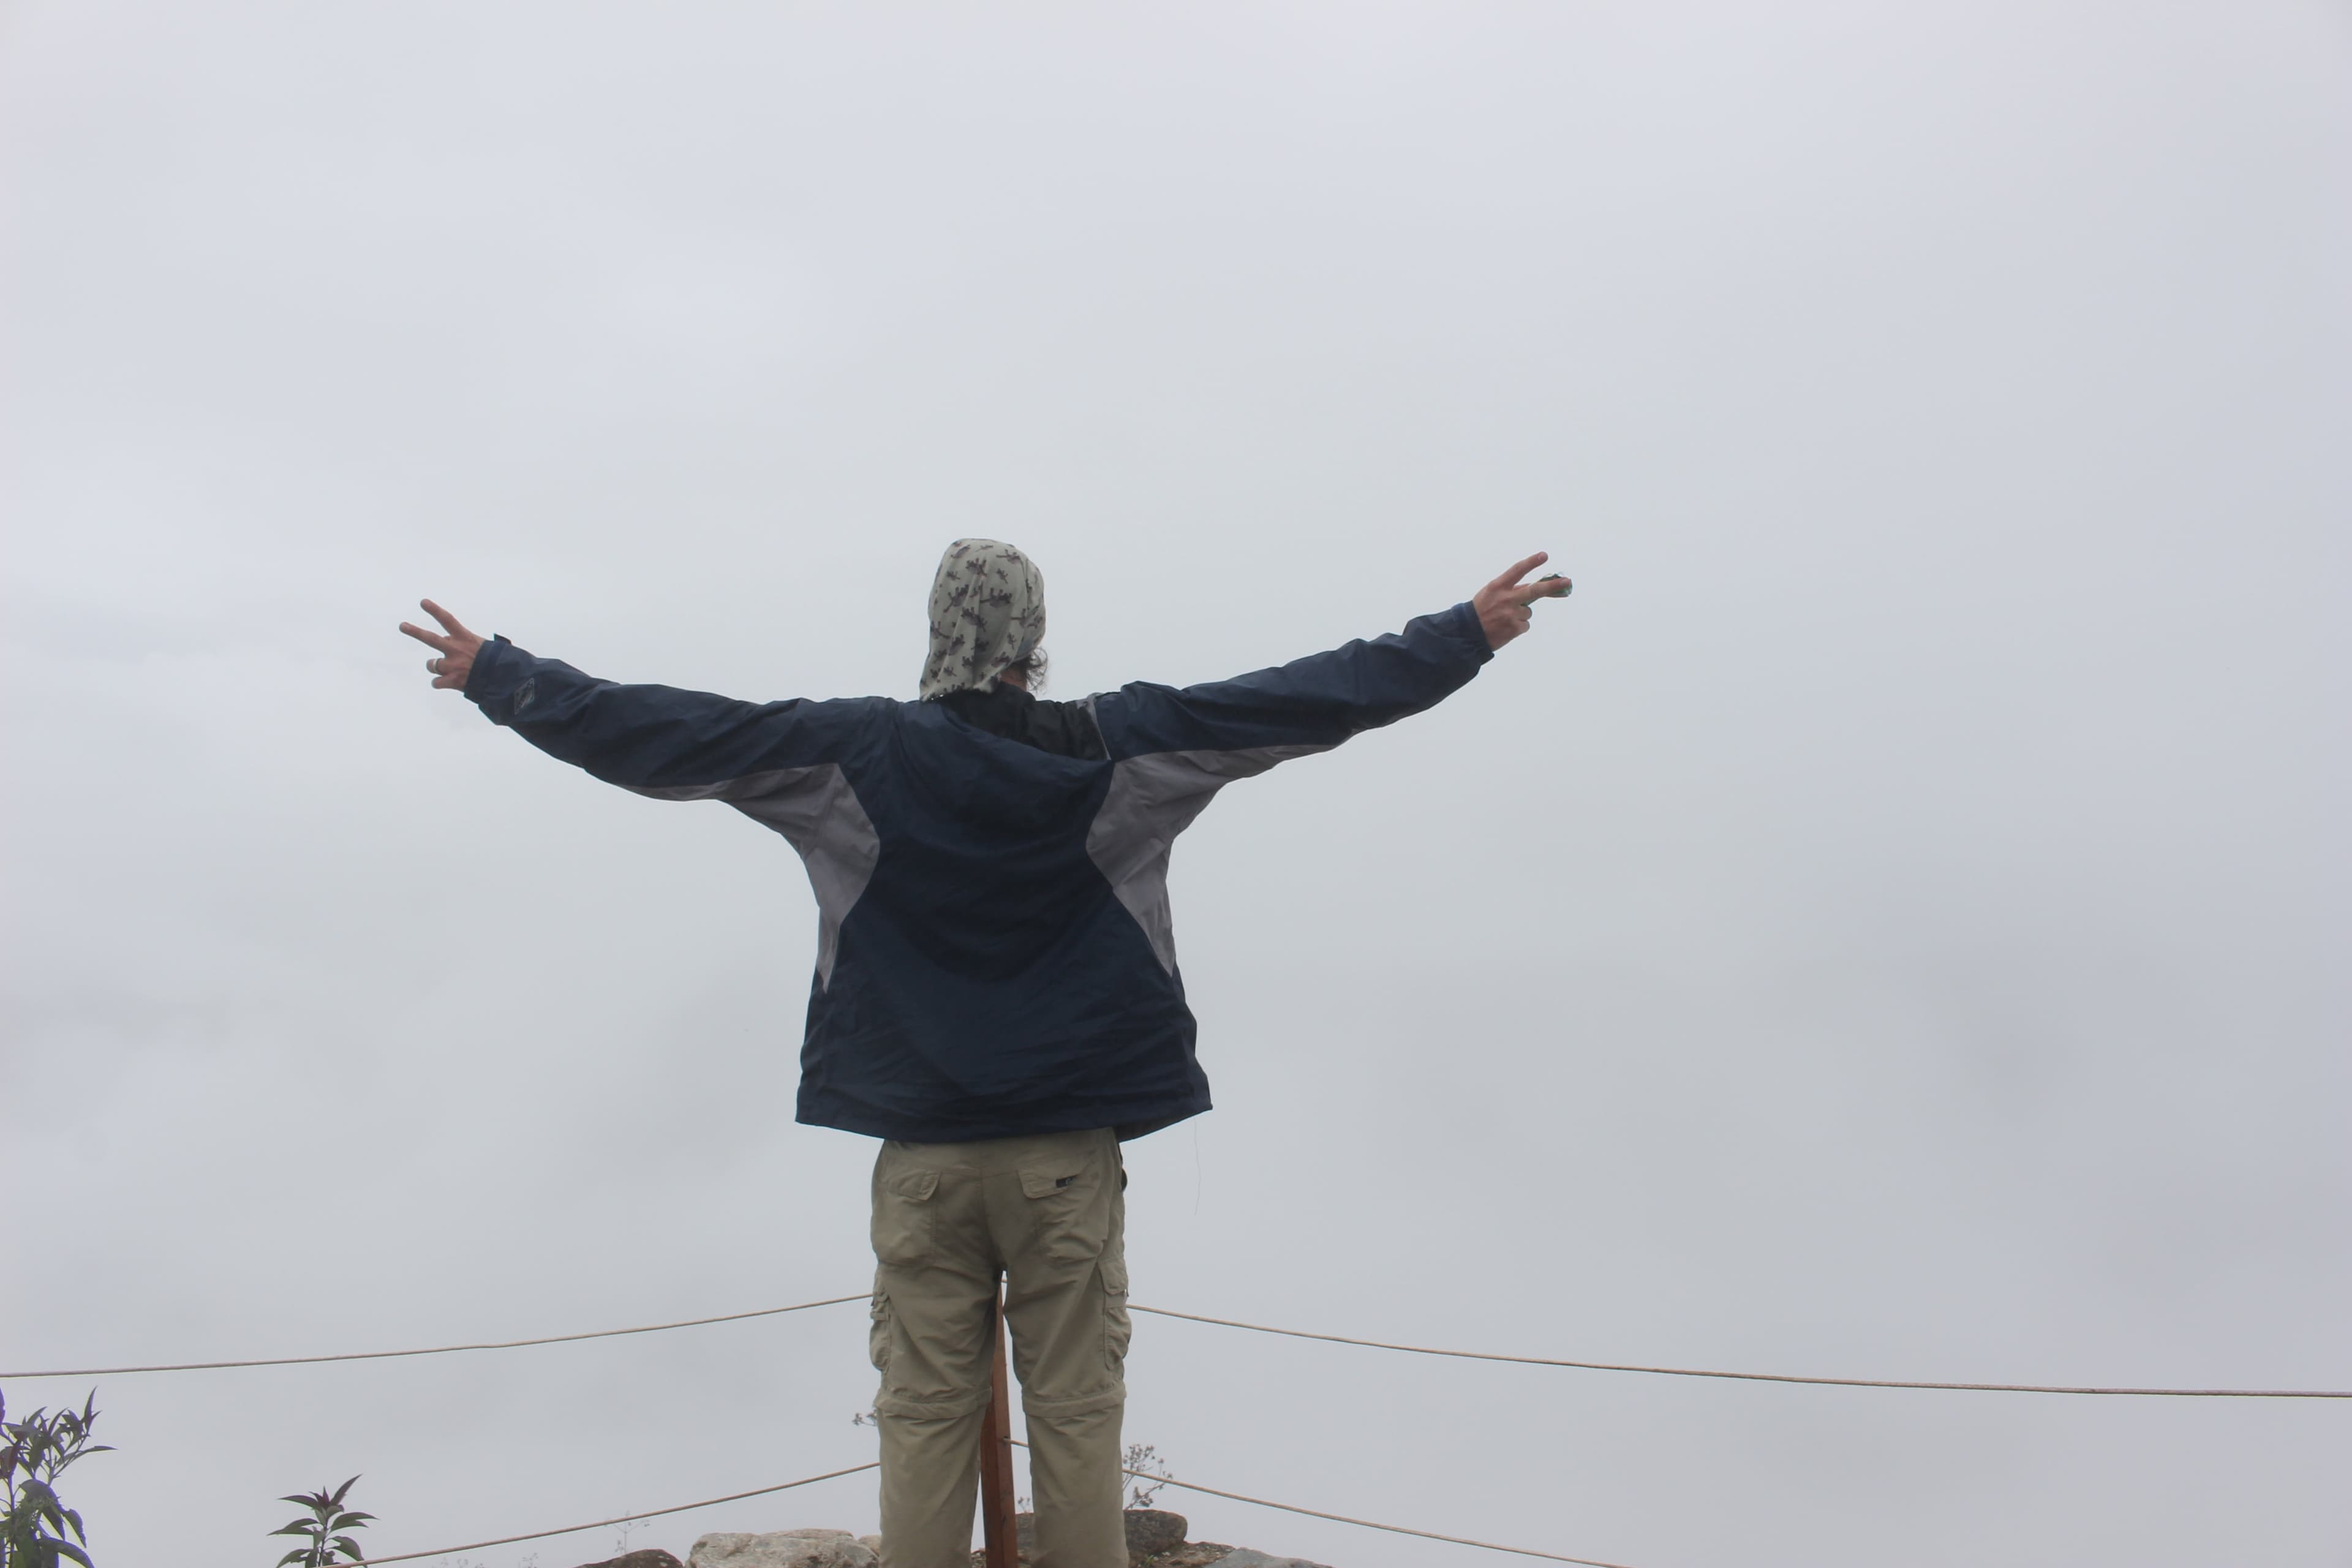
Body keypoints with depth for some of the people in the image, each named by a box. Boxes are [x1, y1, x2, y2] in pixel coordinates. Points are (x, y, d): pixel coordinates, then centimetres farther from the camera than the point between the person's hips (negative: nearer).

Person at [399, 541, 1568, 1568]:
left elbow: (660, 734, 3)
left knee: (924, 1415, 7)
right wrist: (1468, 634, 10)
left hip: (921, 1156, 1)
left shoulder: (856, 753, -3)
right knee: (1077, 1412, 5)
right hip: (1071, 1149, 0)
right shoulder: (1119, 747, -3)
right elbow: (1313, 698, 1)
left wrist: (495, 677, 16)